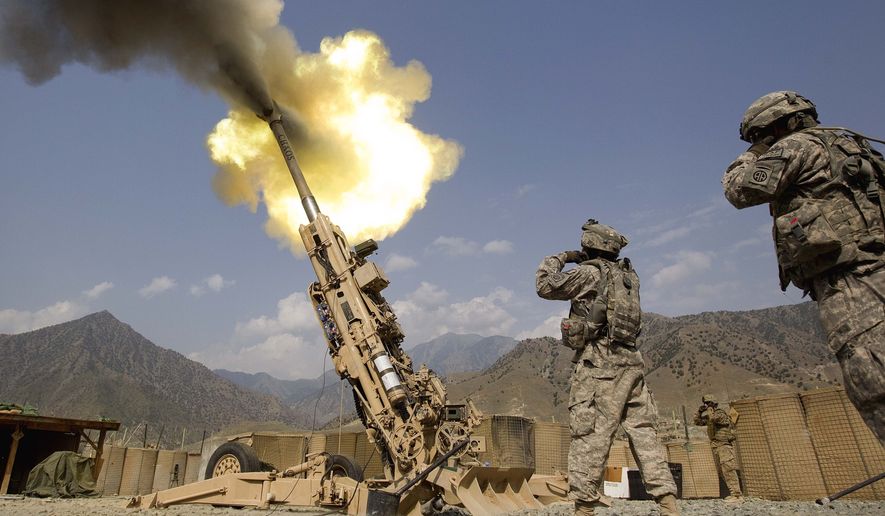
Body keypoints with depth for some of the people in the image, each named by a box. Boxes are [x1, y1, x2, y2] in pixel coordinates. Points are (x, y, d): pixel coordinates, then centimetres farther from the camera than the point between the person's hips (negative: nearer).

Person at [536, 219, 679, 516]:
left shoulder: (590, 273, -6)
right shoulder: (628, 275, 15)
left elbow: (546, 285, -5)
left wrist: (558, 259, 10)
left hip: (600, 365, -7)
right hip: (631, 362, 7)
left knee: (590, 436, -4)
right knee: (644, 433, 9)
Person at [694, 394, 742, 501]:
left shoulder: (721, 413, -10)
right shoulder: (709, 417, 15)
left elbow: (714, 418, -29)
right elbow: (697, 421, 18)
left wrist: (709, 409, -12)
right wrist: (700, 411, 5)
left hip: (724, 445, -9)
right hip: (716, 447, 9)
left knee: (728, 470, -15)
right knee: (722, 472, 10)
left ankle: (736, 494, -17)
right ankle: (734, 492, 16)